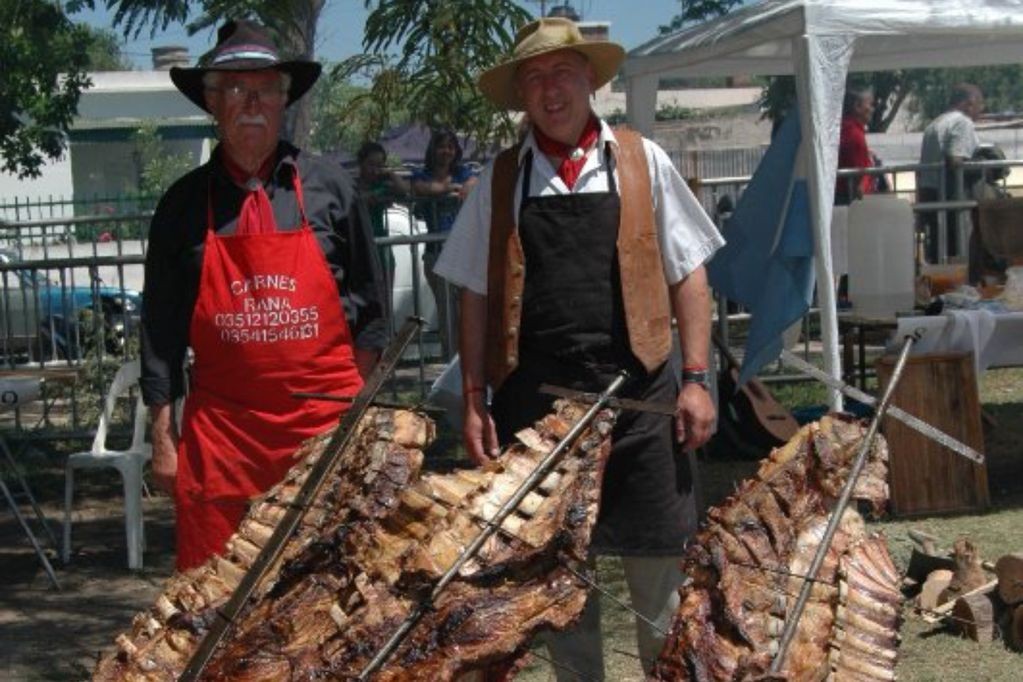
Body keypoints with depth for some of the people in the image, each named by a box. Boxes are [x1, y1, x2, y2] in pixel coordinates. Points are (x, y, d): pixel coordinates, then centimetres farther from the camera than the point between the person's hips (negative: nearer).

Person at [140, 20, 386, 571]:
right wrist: (163, 439, 5)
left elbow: (368, 307, 9)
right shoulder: (184, 204, 6)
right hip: (220, 428, 1)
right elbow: (161, 329, 8)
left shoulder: (328, 189, 5)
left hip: (327, 420, 0)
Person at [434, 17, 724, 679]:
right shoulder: (501, 180, 7)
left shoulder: (642, 162, 5)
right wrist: (474, 400, 2)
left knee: (659, 566, 4)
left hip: (637, 394, -1)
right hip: (535, 399, 1)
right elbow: (477, 297, 9)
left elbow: (687, 276, 5)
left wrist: (695, 379, -2)